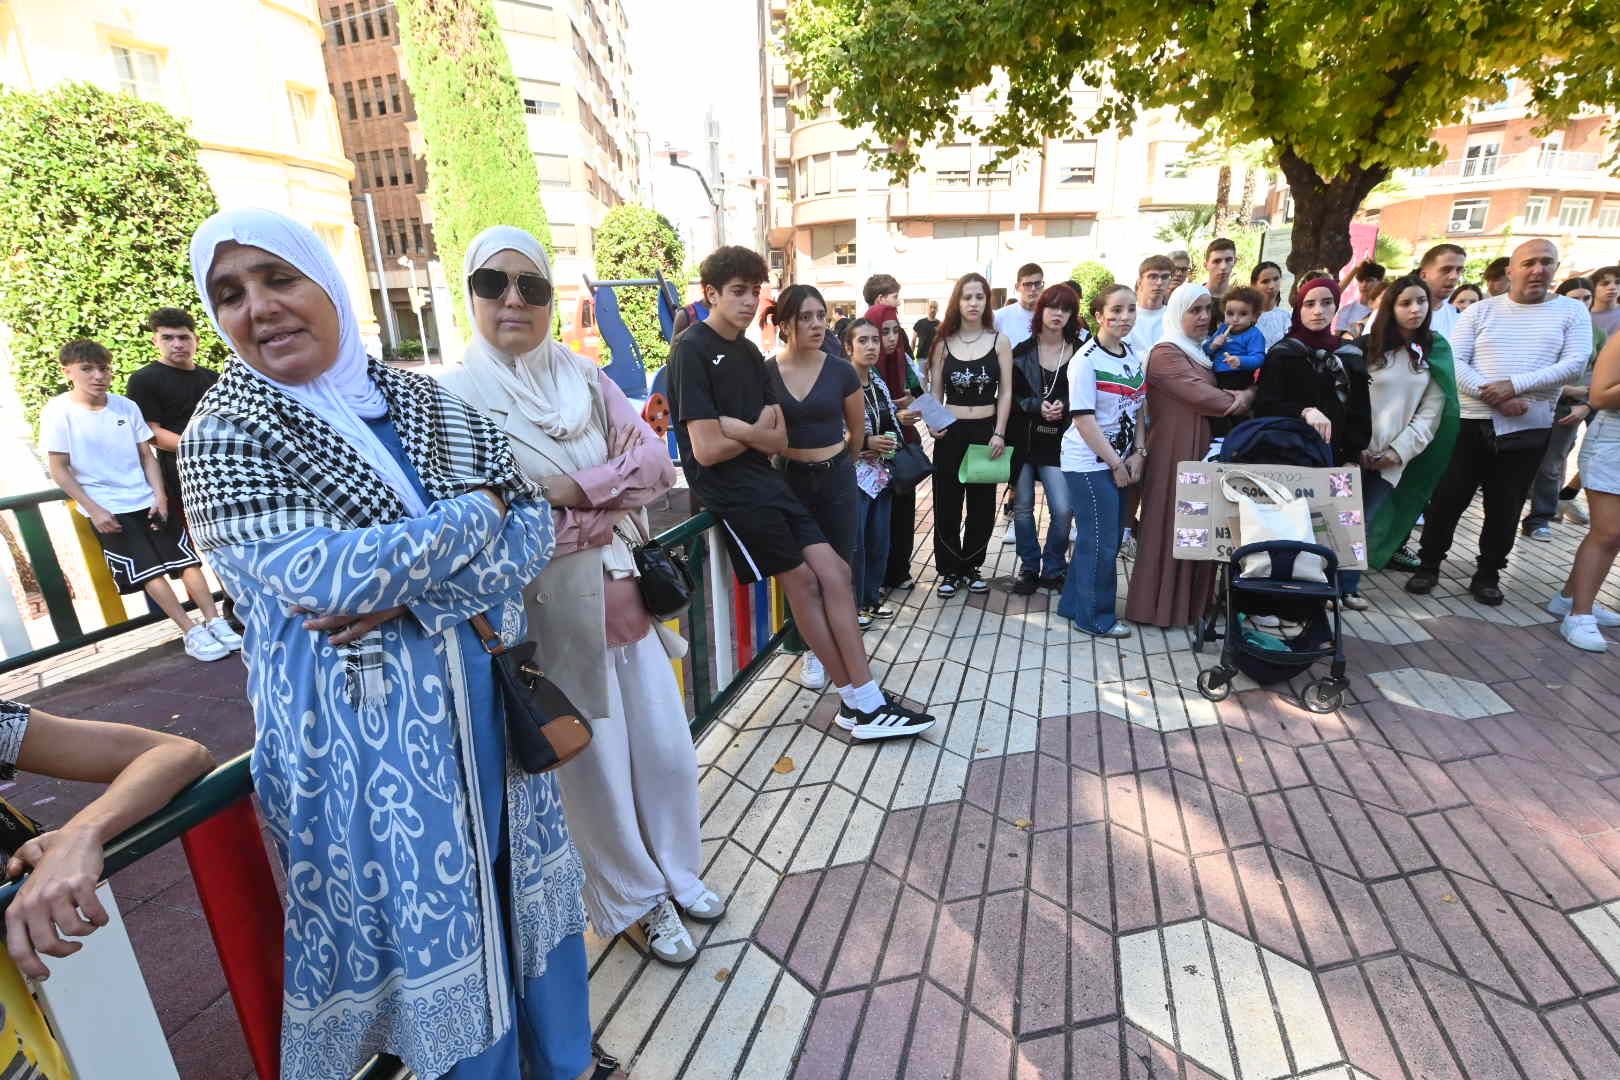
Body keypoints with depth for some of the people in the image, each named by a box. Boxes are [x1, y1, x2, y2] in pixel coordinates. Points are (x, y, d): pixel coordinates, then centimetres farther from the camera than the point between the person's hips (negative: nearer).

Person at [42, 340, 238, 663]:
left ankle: (214, 622, 0)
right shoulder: (59, 412, -7)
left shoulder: (126, 406, 2)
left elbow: (147, 456, 7)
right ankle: (191, 633, -4)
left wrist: (160, 495, -5)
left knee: (187, 559, -3)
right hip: (107, 509, -3)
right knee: (149, 571, -6)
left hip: (148, 500, 3)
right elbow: (58, 470, -5)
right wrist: (94, 510, -11)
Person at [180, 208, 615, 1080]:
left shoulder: (425, 402, 5)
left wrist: (411, 593, -18)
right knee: (429, 917, 11)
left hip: (485, 702, 4)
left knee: (518, 888, 19)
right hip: (362, 739, -4)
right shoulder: (222, 438, -5)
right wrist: (475, 514, -12)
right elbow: (316, 573, -21)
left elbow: (533, 522, -4)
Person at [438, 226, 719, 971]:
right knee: (595, 766, 10)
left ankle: (677, 870, 41)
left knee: (665, 746, 15)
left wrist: (572, 489, -16)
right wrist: (608, 508, -12)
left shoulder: (586, 377, 8)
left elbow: (657, 460, -1)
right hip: (550, 613, -4)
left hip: (625, 594, 5)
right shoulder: (454, 398, -7)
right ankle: (634, 902, 35)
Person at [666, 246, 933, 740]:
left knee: (834, 573, 0)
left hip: (764, 480, 8)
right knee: (803, 580, -4)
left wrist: (741, 429, -13)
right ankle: (860, 700, 12)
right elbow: (707, 450, -17)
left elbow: (778, 440, 7)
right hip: (726, 488, -7)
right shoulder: (692, 350, -9)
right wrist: (757, 430, -1)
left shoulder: (748, 352, 15)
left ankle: (863, 701, 7)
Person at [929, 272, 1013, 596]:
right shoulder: (943, 342, 4)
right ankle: (949, 571, 17)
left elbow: (1005, 391, 0)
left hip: (986, 431, 0)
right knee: (947, 505, 2)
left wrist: (999, 433, -9)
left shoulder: (999, 340, 2)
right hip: (950, 433, 0)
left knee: (982, 505, 8)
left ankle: (971, 567, 25)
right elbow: (935, 392, 6)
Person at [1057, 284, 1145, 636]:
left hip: (1121, 462, 8)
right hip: (1089, 464, -8)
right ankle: (1095, 618, 13)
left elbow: (1136, 409, 15)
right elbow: (1083, 420, -17)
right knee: (1101, 543, -2)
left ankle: (1073, 604, 27)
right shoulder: (1086, 360, -13)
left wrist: (1138, 454, 2)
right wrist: (1116, 464, -14)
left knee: (1103, 539, 12)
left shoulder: (1134, 356, 9)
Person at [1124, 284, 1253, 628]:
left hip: (1201, 448, 9)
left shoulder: (1202, 352, 18)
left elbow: (1212, 393, 18)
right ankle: (1161, 605, 8)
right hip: (1174, 451, -9)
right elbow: (1204, 397, -17)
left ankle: (1192, 600, 21)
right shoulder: (1165, 353, -12)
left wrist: (1241, 395, -1)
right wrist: (1243, 399, -2)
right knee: (1172, 526, -2)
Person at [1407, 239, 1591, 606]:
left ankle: (1488, 574, 22)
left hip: (1528, 430, 1)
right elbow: (1453, 362, -5)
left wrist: (1515, 386, -18)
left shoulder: (1572, 312, 6)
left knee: (1505, 509, 9)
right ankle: (1429, 565, 15)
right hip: (1471, 423, -1)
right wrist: (1491, 396, -17)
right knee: (1447, 500, 1)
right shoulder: (1480, 311, 4)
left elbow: (1574, 365, -4)